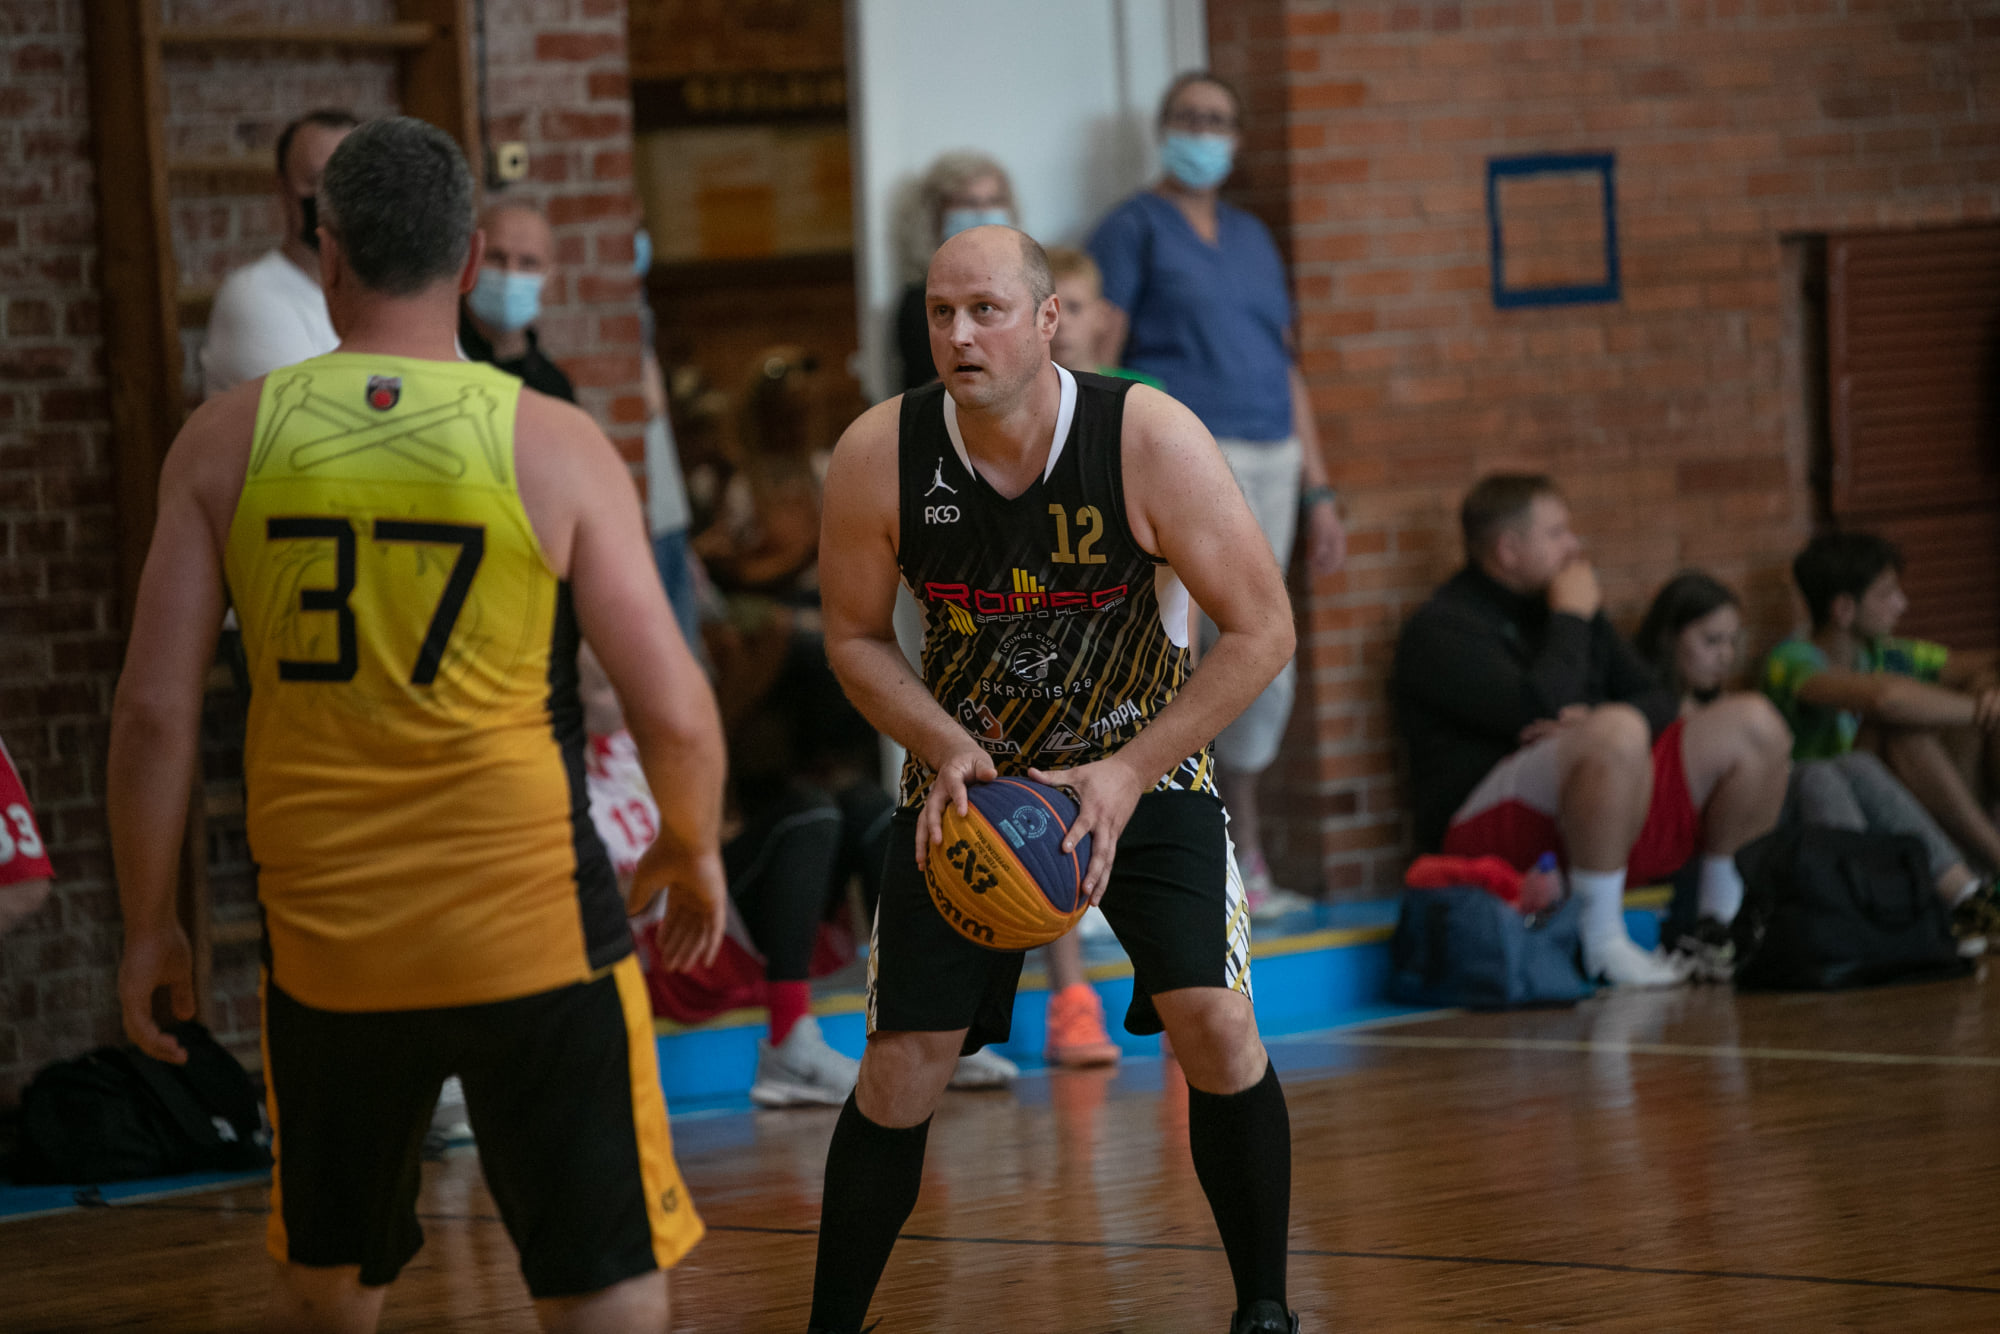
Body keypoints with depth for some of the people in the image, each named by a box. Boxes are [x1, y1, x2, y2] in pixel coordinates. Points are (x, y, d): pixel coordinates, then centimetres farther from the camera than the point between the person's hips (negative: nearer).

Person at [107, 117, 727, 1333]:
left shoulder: (228, 442, 0)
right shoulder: (554, 445, -5)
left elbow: (155, 711, -1)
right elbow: (674, 713, -6)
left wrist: (149, 923, 10)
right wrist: (693, 851, 13)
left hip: (323, 945, 3)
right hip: (533, 934, -2)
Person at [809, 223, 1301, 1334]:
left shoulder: (1150, 439, -23)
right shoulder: (879, 456, -18)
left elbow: (1260, 629, -16)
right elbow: (855, 638, -2)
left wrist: (1127, 774, -22)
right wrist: (947, 749, -19)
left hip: (1141, 761, -1)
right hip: (966, 774, 1)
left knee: (1215, 1023, -17)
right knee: (901, 1066, -4)